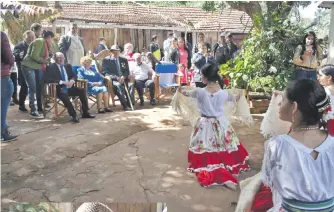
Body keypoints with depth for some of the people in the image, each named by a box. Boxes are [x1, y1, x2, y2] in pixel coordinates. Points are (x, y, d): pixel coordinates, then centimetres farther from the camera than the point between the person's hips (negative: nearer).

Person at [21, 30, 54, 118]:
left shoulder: (45, 43, 12)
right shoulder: (39, 42, -16)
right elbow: (34, 56, -24)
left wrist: (47, 60, 0)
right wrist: (45, 61, -14)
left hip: (36, 67, 10)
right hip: (29, 67, -9)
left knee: (39, 87, 11)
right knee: (32, 88, -9)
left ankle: (39, 108, 21)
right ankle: (33, 111, -5)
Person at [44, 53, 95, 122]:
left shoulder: (68, 66, 18)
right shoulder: (51, 67, 0)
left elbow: (74, 76, 19)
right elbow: (46, 79, -12)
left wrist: (72, 80, -8)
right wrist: (61, 82, -20)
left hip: (69, 87, 6)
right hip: (59, 89, -5)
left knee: (82, 90, -18)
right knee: (63, 94, -37)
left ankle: (85, 113, -14)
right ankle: (74, 115, -36)